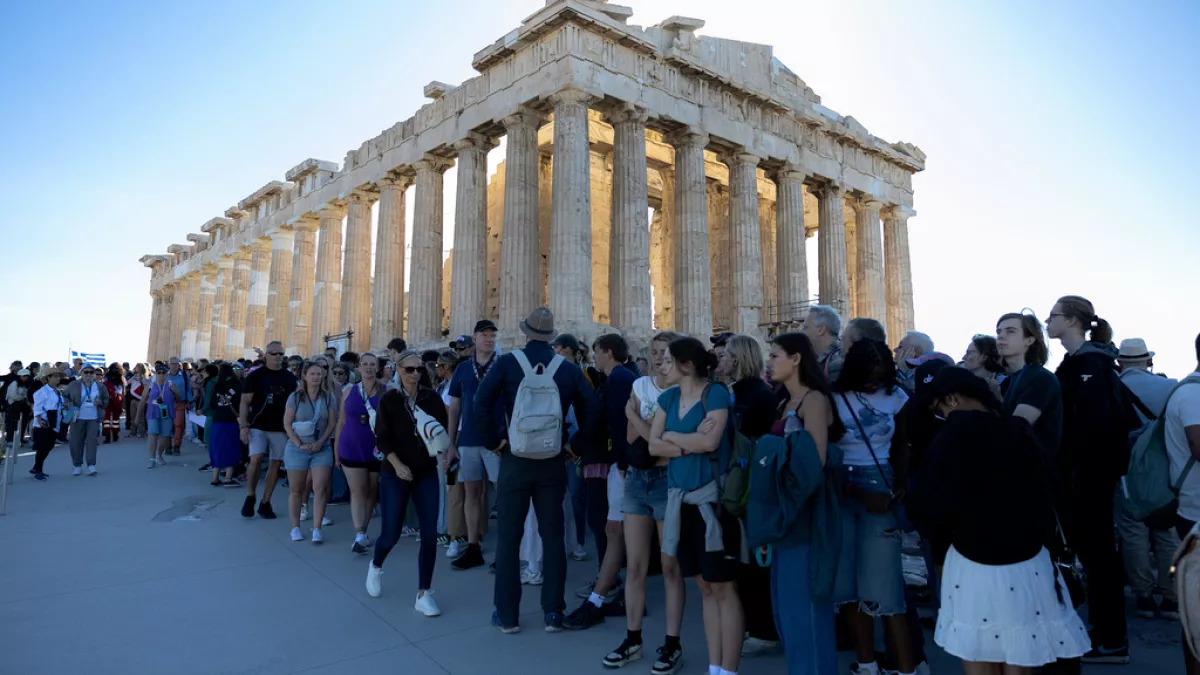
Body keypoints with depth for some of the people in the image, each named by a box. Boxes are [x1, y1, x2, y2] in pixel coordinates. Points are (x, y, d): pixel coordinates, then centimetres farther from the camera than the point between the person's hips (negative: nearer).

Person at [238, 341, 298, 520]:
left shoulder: (289, 377, 5)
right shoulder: (256, 375, -2)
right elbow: (244, 402, -4)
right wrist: (243, 426, -13)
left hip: (281, 428, 3)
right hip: (258, 426, -3)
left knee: (275, 464, 5)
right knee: (256, 459, -17)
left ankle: (265, 503, 15)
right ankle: (250, 497, 6)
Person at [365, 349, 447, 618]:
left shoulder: (432, 398, 0)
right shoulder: (389, 400, -4)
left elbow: (444, 428, 4)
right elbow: (382, 438, -7)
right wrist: (397, 464, -18)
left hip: (427, 474, 2)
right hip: (395, 474, -1)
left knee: (430, 533, -4)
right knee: (391, 533, 4)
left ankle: (423, 594, 8)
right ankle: (376, 566, 39)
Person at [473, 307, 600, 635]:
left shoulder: (507, 363, -5)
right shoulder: (569, 368, 0)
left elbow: (481, 406, -12)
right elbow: (592, 408, -3)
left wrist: (493, 443, -3)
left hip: (515, 460, -2)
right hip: (553, 461, 2)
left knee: (509, 537, 8)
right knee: (553, 536, 10)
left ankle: (507, 614, 15)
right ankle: (553, 612, 15)